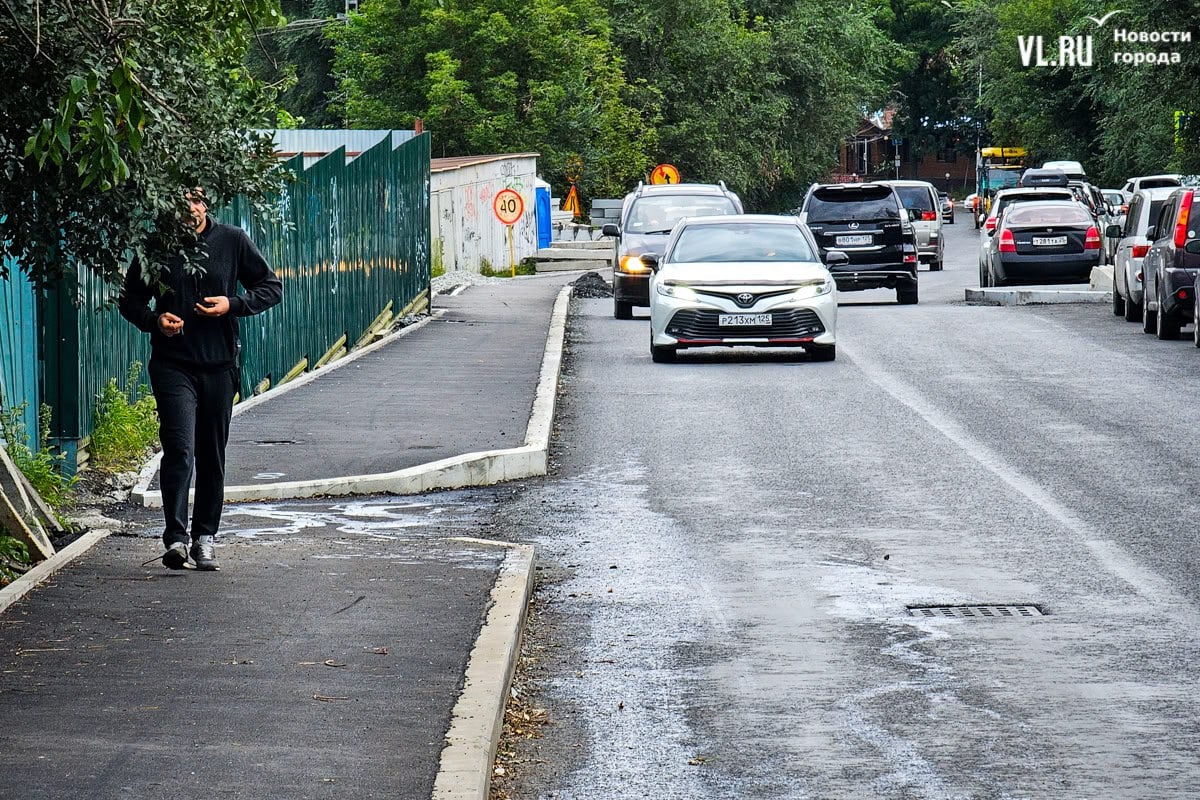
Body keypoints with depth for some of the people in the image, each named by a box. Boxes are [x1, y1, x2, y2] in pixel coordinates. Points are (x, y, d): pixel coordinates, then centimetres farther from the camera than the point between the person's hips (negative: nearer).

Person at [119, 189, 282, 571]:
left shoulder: (231, 240, 2)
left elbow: (272, 286, 8)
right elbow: (130, 299, 12)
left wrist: (233, 305, -9)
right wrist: (154, 320, -9)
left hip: (219, 365, 2)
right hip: (173, 364, -2)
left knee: (212, 456, 8)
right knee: (179, 450, -15)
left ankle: (205, 539, 19)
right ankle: (176, 537, -16)